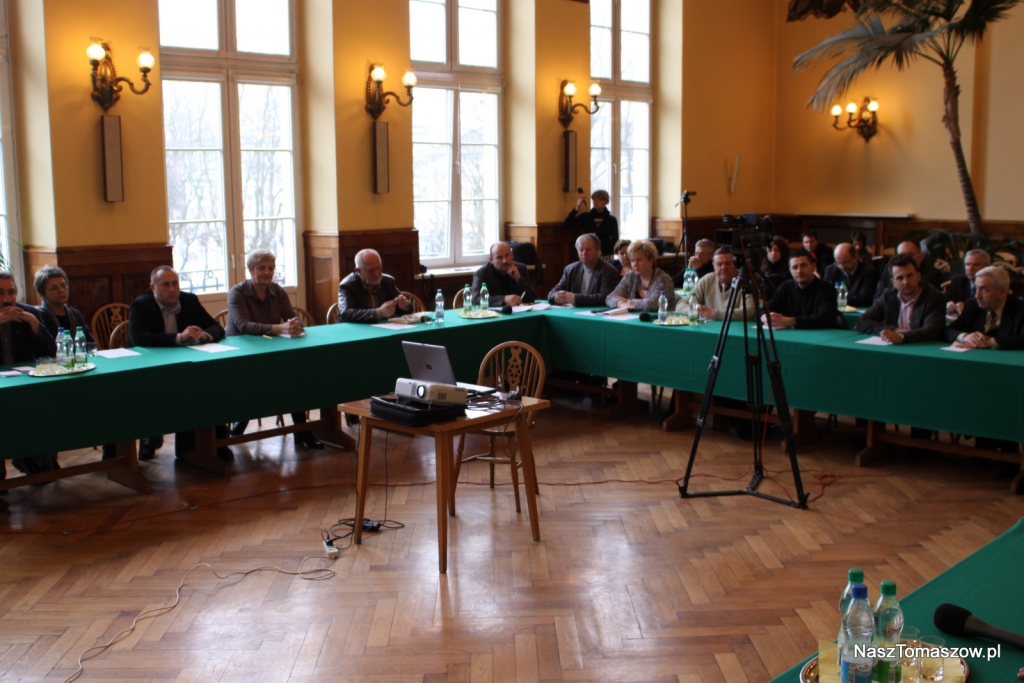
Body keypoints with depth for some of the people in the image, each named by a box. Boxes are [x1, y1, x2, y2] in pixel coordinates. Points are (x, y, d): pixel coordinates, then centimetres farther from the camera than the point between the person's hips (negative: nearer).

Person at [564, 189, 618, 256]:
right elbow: (567, 224, -2)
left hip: (606, 256, 0)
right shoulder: (585, 217, 6)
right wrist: (576, 208, -13)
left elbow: (614, 240, -2)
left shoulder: (612, 220, 3)